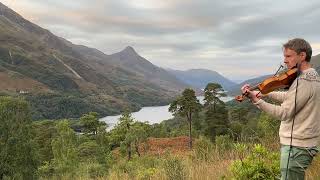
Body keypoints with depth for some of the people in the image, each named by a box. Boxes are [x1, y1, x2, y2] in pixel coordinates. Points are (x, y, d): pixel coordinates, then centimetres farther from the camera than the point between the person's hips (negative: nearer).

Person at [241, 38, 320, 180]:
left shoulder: (303, 81, -21)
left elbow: (284, 112, -22)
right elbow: (290, 97, 18)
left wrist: (256, 99, -22)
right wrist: (266, 93, 6)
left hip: (296, 146, -10)